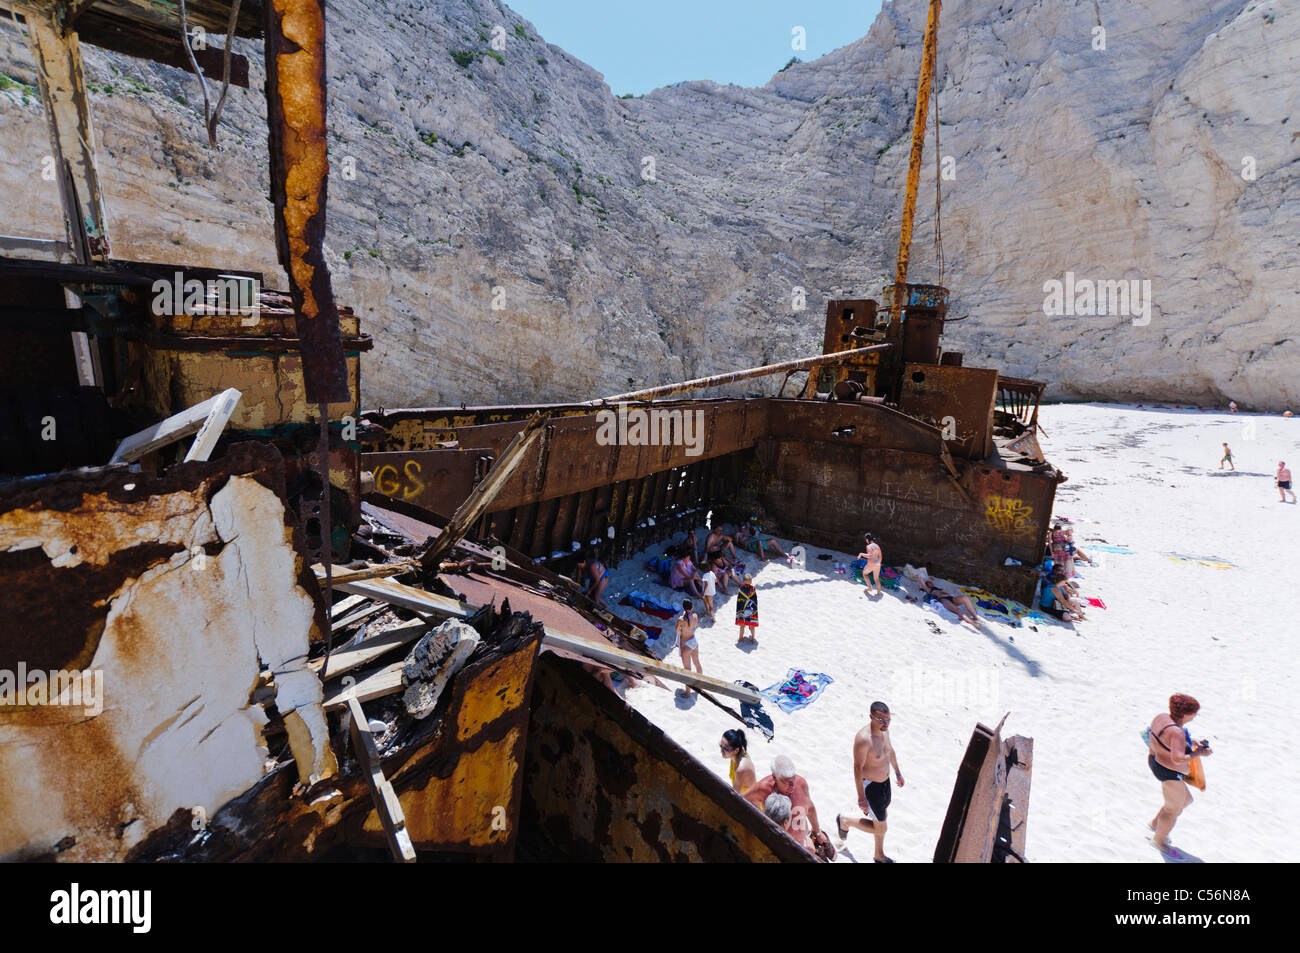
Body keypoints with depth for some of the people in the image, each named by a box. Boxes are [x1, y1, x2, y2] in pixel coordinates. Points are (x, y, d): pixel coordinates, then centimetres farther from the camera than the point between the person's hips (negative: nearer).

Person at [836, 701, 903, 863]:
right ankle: (845, 821, 24)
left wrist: (897, 772, 23)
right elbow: (857, 768, -27)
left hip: (885, 782, 8)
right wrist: (861, 797, -23)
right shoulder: (863, 739, -34)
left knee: (883, 817, 25)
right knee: (881, 828, 3)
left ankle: (879, 855, 48)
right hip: (870, 786, -8)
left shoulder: (884, 729, -8)